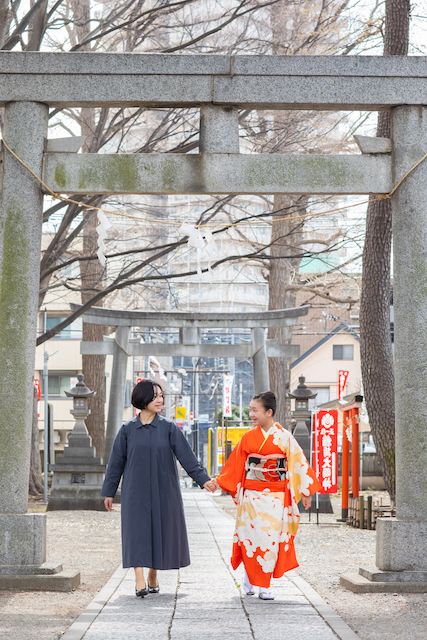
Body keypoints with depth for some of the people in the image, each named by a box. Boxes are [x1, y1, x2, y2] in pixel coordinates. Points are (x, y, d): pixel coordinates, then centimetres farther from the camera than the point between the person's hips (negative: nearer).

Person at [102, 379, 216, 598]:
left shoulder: (168, 428, 1)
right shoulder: (128, 430, 2)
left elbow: (186, 455, -1)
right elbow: (116, 462, 7)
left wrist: (202, 479, -10)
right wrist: (109, 492, 8)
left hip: (163, 491, 1)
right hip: (135, 492, -1)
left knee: (160, 531, 7)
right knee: (138, 532, -10)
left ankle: (153, 577, 25)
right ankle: (139, 582, -16)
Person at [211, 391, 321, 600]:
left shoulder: (284, 437, -1)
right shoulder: (248, 438, 5)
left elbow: (298, 463, 2)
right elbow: (235, 464, 13)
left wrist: (305, 491, 1)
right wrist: (219, 481, 8)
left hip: (276, 495, -1)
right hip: (252, 494, 1)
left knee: (271, 537, -4)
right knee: (252, 536, -2)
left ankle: (264, 585, 3)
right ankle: (250, 579, 13)